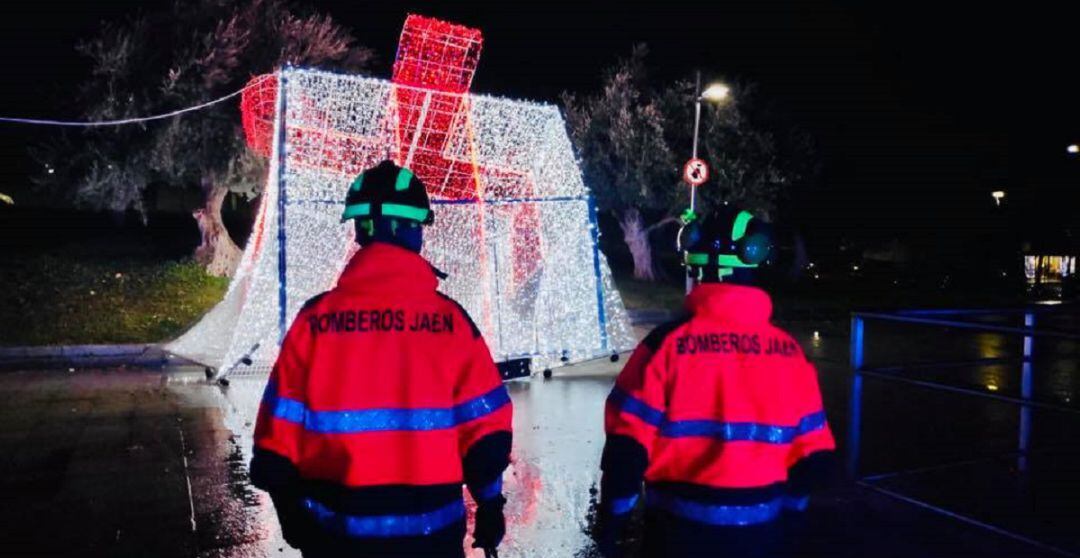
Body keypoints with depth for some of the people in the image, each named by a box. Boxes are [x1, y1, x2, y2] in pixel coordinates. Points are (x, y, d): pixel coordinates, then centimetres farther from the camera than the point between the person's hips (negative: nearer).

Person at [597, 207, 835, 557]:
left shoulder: (667, 343, -15)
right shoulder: (788, 350, -4)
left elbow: (627, 444, -14)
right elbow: (812, 453, 3)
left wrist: (613, 519, -1)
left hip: (682, 528, -2)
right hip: (762, 530, 3)